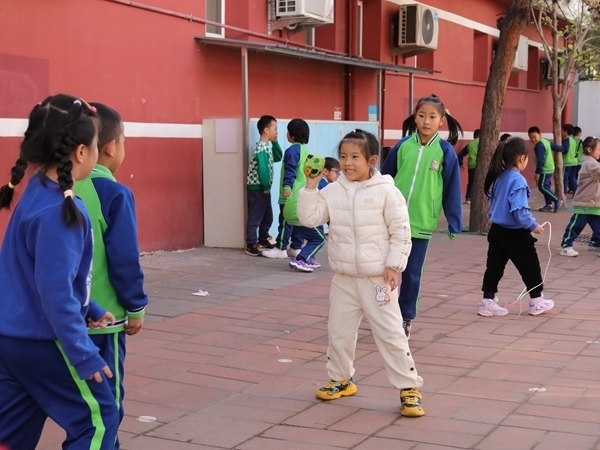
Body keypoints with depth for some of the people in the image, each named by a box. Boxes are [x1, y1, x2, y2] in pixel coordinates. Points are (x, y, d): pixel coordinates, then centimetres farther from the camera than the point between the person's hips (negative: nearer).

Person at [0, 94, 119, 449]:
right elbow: (55, 289, -25)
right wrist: (84, 353, -20)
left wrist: (90, 311, 20)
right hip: (43, 340, -9)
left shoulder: (36, 193, 7)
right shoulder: (59, 209, -23)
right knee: (98, 418, 6)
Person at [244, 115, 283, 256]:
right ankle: (250, 245, 1)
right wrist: (266, 187, -16)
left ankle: (262, 240, 30)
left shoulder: (267, 145, 10)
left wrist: (275, 142, 9)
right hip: (257, 188, -10)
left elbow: (277, 158, 21)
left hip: (263, 188, 10)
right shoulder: (262, 148, -21)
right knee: (255, 217, -4)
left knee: (267, 216, 17)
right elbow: (263, 169, -25)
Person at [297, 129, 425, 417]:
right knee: (338, 333, 14)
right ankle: (340, 380, 34)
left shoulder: (386, 192, -10)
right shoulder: (332, 191, 3)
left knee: (390, 334, -2)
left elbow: (401, 233, -8)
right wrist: (310, 185, -11)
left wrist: (393, 266, -13)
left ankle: (408, 388, 8)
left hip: (378, 279, -5)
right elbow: (309, 217, -4)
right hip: (343, 279, 5)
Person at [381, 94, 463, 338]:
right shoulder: (402, 146, -1)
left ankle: (405, 318, 25)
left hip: (421, 223, -1)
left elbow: (452, 190, -3)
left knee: (412, 273, 8)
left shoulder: (446, 151, -6)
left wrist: (454, 224, -4)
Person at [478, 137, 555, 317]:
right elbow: (519, 211, -25)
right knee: (530, 267, 11)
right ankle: (537, 302, 24)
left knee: (494, 267, 9)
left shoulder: (498, 178, 3)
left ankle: (488, 302, 10)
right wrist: (533, 225, -13)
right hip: (515, 234, -7)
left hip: (497, 230, 7)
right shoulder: (518, 180, -21)